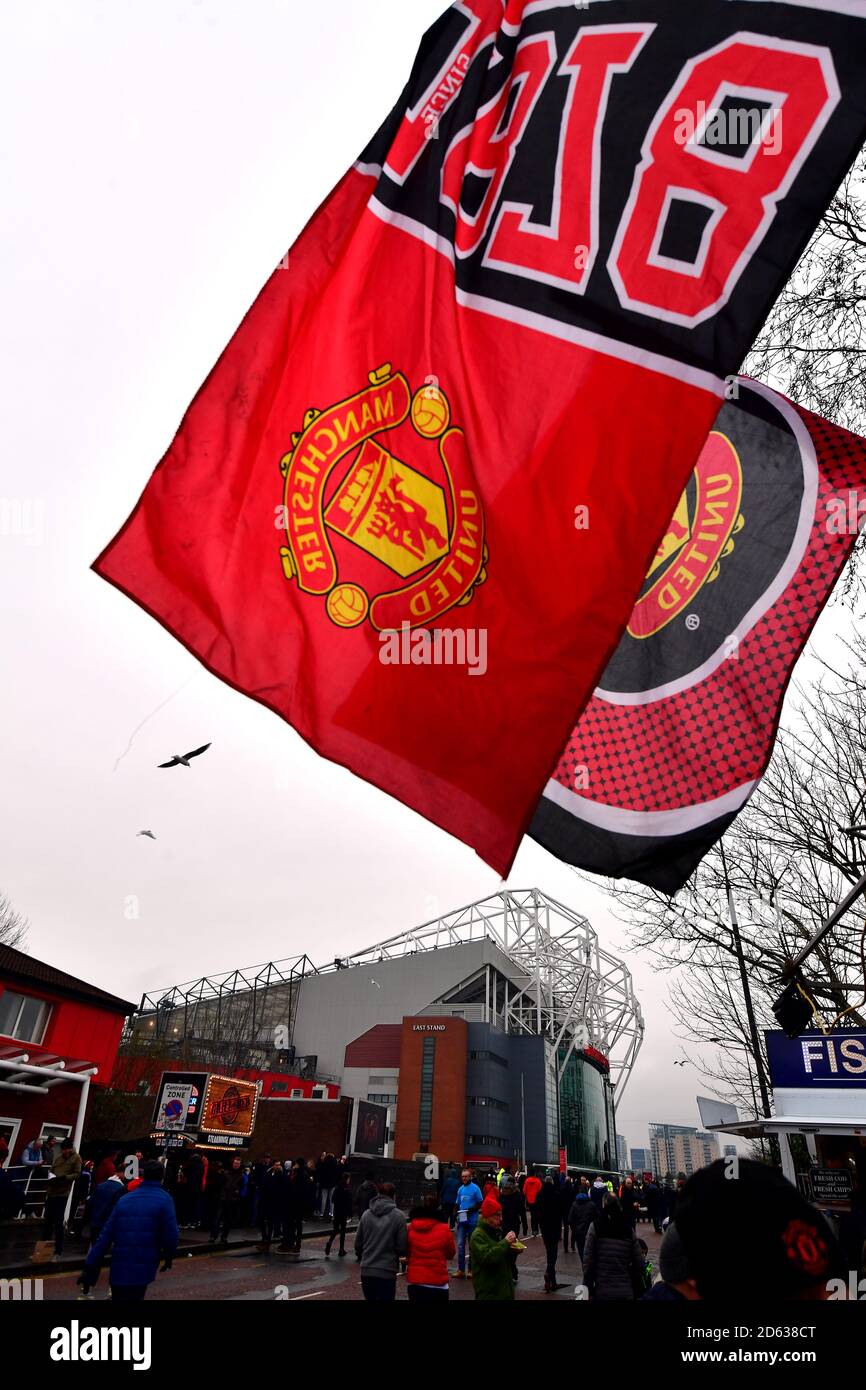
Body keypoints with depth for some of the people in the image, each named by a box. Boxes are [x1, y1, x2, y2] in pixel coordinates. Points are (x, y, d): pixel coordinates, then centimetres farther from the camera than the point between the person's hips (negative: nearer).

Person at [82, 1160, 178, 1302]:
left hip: (118, 1270, 4)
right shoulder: (164, 1199, -5)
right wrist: (168, 1256, 9)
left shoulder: (124, 1199, 9)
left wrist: (89, 1270, 10)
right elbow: (171, 1235, -11)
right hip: (142, 1271, -4)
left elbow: (105, 1236, 7)